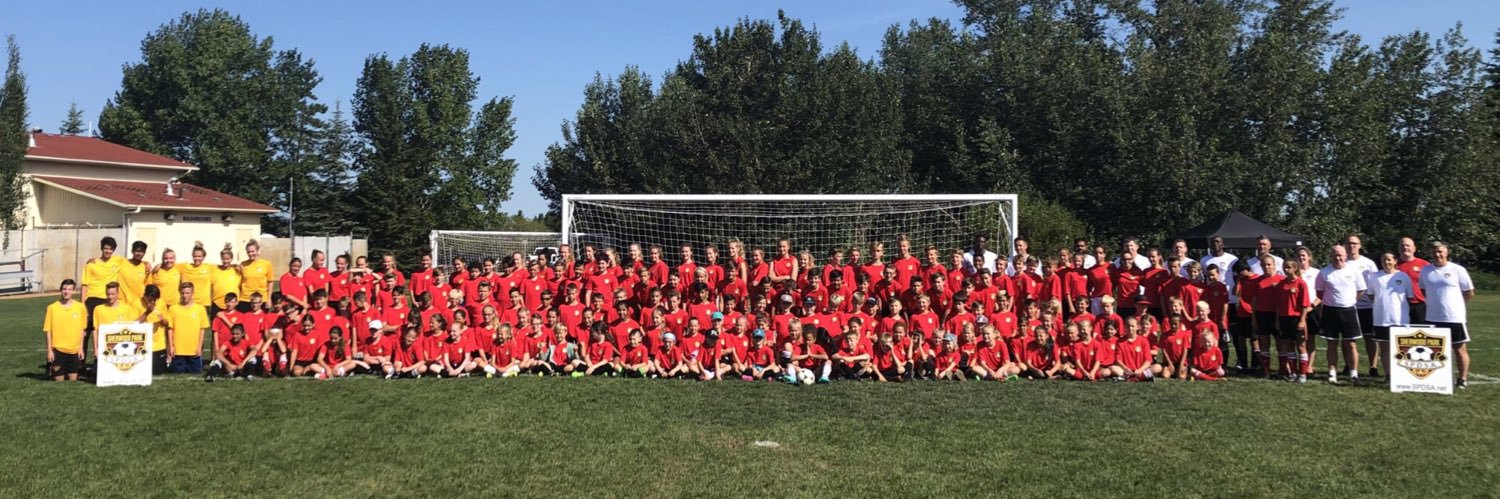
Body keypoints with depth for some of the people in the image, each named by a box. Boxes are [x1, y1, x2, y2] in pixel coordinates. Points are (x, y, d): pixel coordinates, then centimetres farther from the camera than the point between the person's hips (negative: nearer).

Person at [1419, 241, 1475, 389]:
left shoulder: (1458, 270, -6)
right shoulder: (1425, 270, 4)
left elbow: (1469, 293, 1)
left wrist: (1454, 303, 7)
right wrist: (1434, 302, 9)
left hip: (1455, 317, -4)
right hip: (1432, 318, 4)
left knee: (1460, 349, 4)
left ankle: (1463, 380, 12)